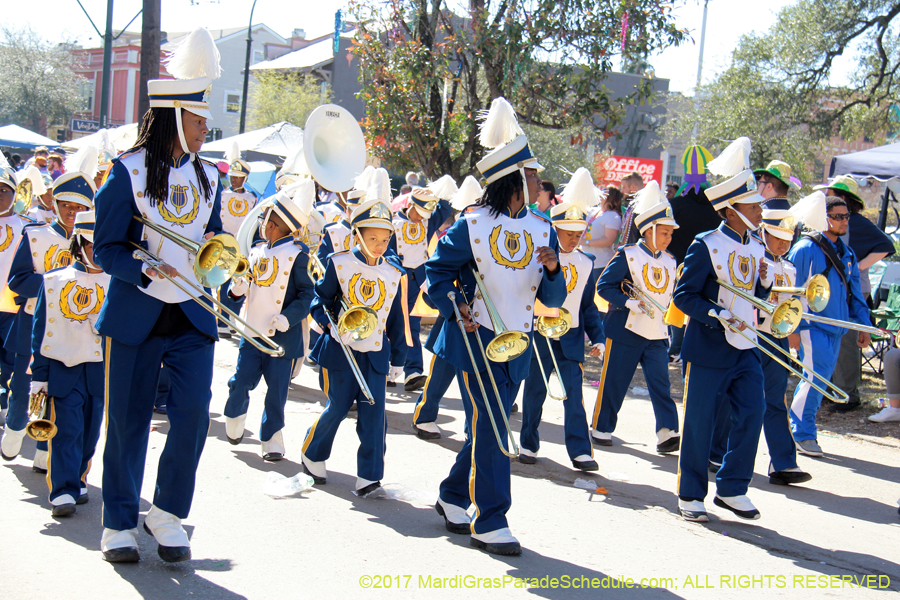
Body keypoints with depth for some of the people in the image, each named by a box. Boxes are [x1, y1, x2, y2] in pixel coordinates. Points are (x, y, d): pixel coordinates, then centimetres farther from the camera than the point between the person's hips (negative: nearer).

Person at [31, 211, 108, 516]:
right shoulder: (54, 282, 2)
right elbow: (41, 329, 3)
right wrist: (39, 375, 0)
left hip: (102, 371, 2)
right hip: (63, 368, -2)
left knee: (90, 431, 9)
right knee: (66, 430, -7)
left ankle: (77, 481, 24)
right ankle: (63, 491, -5)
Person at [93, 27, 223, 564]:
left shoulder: (208, 177, 10)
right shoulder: (129, 172, -5)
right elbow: (106, 248, -6)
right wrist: (145, 268, -24)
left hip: (192, 317, 4)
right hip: (136, 316, -3)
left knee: (193, 411, -8)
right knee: (129, 419, 4)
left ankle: (168, 513, 11)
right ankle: (120, 522, 18)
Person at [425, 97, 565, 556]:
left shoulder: (542, 229, 5)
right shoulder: (471, 225, -8)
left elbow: (553, 300, 4)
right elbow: (437, 270, 1)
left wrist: (553, 270, -16)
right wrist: (454, 308, -15)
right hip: (475, 340, -5)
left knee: (488, 427, 12)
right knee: (489, 428, -7)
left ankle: (454, 499, 30)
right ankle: (489, 523, 0)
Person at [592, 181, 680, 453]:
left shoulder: (670, 261, 11)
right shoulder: (627, 255, -6)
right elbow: (604, 286, -9)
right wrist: (629, 302, -19)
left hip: (657, 334, 5)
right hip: (625, 329, -4)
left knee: (660, 382, -6)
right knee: (614, 382, 3)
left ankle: (667, 432, -10)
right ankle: (601, 429, 16)